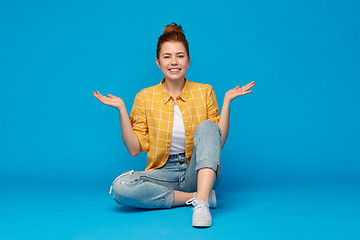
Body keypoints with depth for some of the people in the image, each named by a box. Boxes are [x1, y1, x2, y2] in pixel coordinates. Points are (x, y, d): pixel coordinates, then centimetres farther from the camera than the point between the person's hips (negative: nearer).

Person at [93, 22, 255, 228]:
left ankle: (202, 204, -38)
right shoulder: (145, 97, 3)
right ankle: (196, 197, -19)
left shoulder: (205, 92, 4)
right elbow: (134, 149, 0)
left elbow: (218, 142, 0)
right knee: (120, 187, -28)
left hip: (200, 172, 0)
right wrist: (122, 109, -7)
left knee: (207, 126, -27)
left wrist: (227, 101, -7)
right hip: (163, 173, 1)